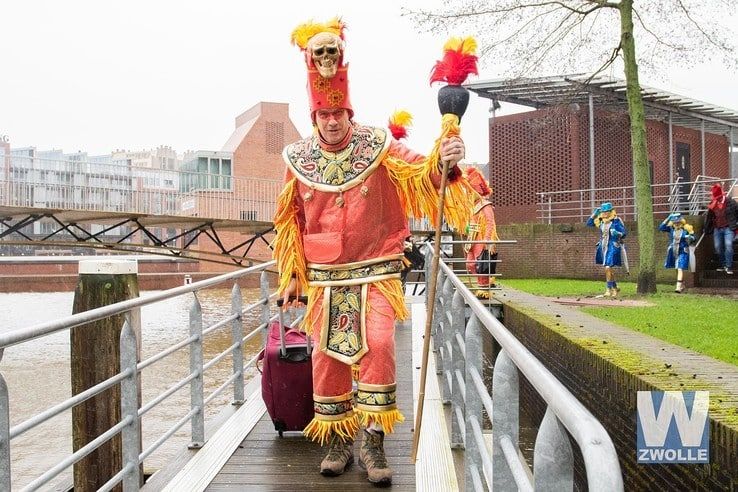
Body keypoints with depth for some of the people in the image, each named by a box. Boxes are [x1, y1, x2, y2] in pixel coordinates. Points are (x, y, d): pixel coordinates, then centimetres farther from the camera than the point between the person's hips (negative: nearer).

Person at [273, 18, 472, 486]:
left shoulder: (378, 147, -5)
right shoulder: (299, 158, 1)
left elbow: (420, 175, -14)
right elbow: (289, 220, 11)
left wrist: (442, 163, -37)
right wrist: (291, 274, 10)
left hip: (376, 272, -2)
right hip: (325, 278, 3)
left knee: (378, 344, -16)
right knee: (327, 355, 4)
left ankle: (374, 442, -2)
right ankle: (339, 441, 21)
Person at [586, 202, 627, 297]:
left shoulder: (616, 221, -9)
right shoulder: (601, 221, 7)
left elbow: (624, 233, -8)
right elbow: (589, 223, 12)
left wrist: (616, 233, -29)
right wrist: (594, 213, 1)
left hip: (613, 247, -7)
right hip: (603, 247, 7)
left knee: (608, 268, -15)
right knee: (608, 269, 14)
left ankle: (609, 289, -7)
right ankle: (615, 288, 29)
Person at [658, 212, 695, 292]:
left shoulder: (686, 229, -6)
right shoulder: (671, 228, 3)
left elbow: (693, 238, 2)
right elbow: (661, 227, -8)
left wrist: (689, 237, -22)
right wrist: (668, 219, -12)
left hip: (682, 252, -5)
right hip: (673, 252, 5)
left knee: (680, 269, -15)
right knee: (677, 269, 16)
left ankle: (678, 287, -21)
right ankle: (682, 285, 32)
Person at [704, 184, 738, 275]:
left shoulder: (730, 202, -7)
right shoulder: (712, 204, 8)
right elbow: (709, 218, 16)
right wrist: (707, 229, 16)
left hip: (728, 228, -5)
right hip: (717, 229, 5)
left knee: (728, 245, -17)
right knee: (718, 247, 4)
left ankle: (729, 267, -14)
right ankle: (723, 265, 18)